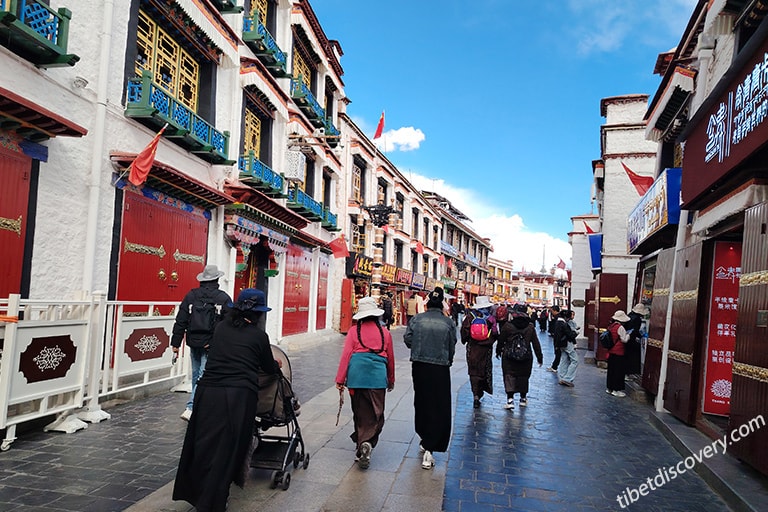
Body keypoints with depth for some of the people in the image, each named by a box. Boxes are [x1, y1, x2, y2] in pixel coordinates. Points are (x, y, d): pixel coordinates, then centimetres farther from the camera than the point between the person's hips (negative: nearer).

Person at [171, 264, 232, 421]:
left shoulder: (191, 296, 4)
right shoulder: (224, 298, -5)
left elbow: (180, 322, 4)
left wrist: (175, 343, 7)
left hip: (194, 342, 4)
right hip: (213, 344, -4)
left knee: (196, 374, 19)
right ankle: (191, 408, -12)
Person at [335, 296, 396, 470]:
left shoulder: (354, 331, 3)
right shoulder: (385, 332, 8)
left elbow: (346, 355, -2)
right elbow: (390, 358, 15)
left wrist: (340, 380, 2)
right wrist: (391, 381, 27)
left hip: (356, 376, 1)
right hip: (377, 377, 0)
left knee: (360, 412, 14)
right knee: (375, 414, 4)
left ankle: (360, 445, 24)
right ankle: (367, 442, -17)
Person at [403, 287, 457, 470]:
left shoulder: (416, 319, -2)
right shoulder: (448, 322, -4)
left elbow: (407, 339, -3)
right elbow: (452, 347, 0)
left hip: (419, 366, 2)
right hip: (440, 368, -2)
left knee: (421, 403, 19)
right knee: (439, 408, 2)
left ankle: (425, 439, 36)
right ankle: (429, 449, -6)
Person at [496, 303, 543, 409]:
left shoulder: (507, 326, -9)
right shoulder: (530, 327, 0)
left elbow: (501, 340, 0)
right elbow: (536, 343, 4)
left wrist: (498, 351, 18)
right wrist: (540, 357, 12)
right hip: (526, 358, 3)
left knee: (509, 376, 1)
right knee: (524, 377, 17)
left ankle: (510, 399, -11)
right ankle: (523, 398, 28)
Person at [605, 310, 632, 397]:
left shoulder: (611, 326, 7)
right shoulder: (620, 327, -18)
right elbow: (624, 340, -14)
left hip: (611, 352, 8)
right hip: (618, 353, -8)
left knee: (611, 370, 15)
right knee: (618, 371, 1)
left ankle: (609, 387, 23)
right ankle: (616, 390, 5)